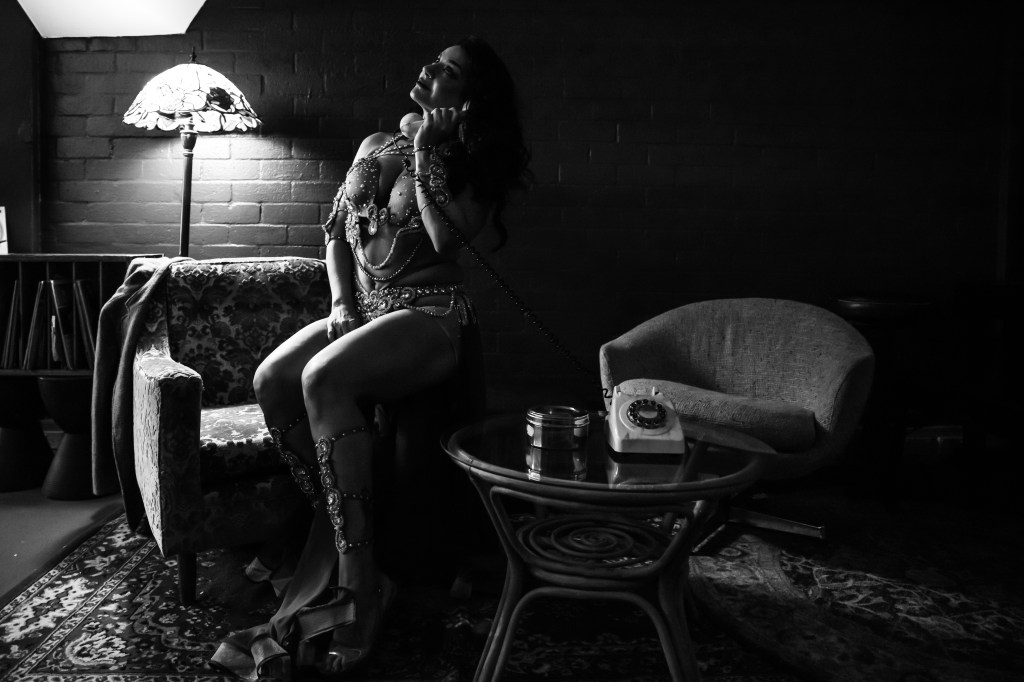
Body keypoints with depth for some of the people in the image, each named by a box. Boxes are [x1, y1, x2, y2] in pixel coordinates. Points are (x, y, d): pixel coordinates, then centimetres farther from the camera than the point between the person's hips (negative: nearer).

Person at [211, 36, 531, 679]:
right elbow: (336, 230, 18)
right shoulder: (375, 146, 17)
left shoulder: (474, 166, 2)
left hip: (428, 314, -5)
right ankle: (344, 544, -14)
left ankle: (356, 590, -27)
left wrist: (426, 152, -11)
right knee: (273, 379, -23)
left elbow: (448, 238, -17)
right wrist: (341, 303, 2)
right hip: (361, 309, 6)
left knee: (322, 380, -33)